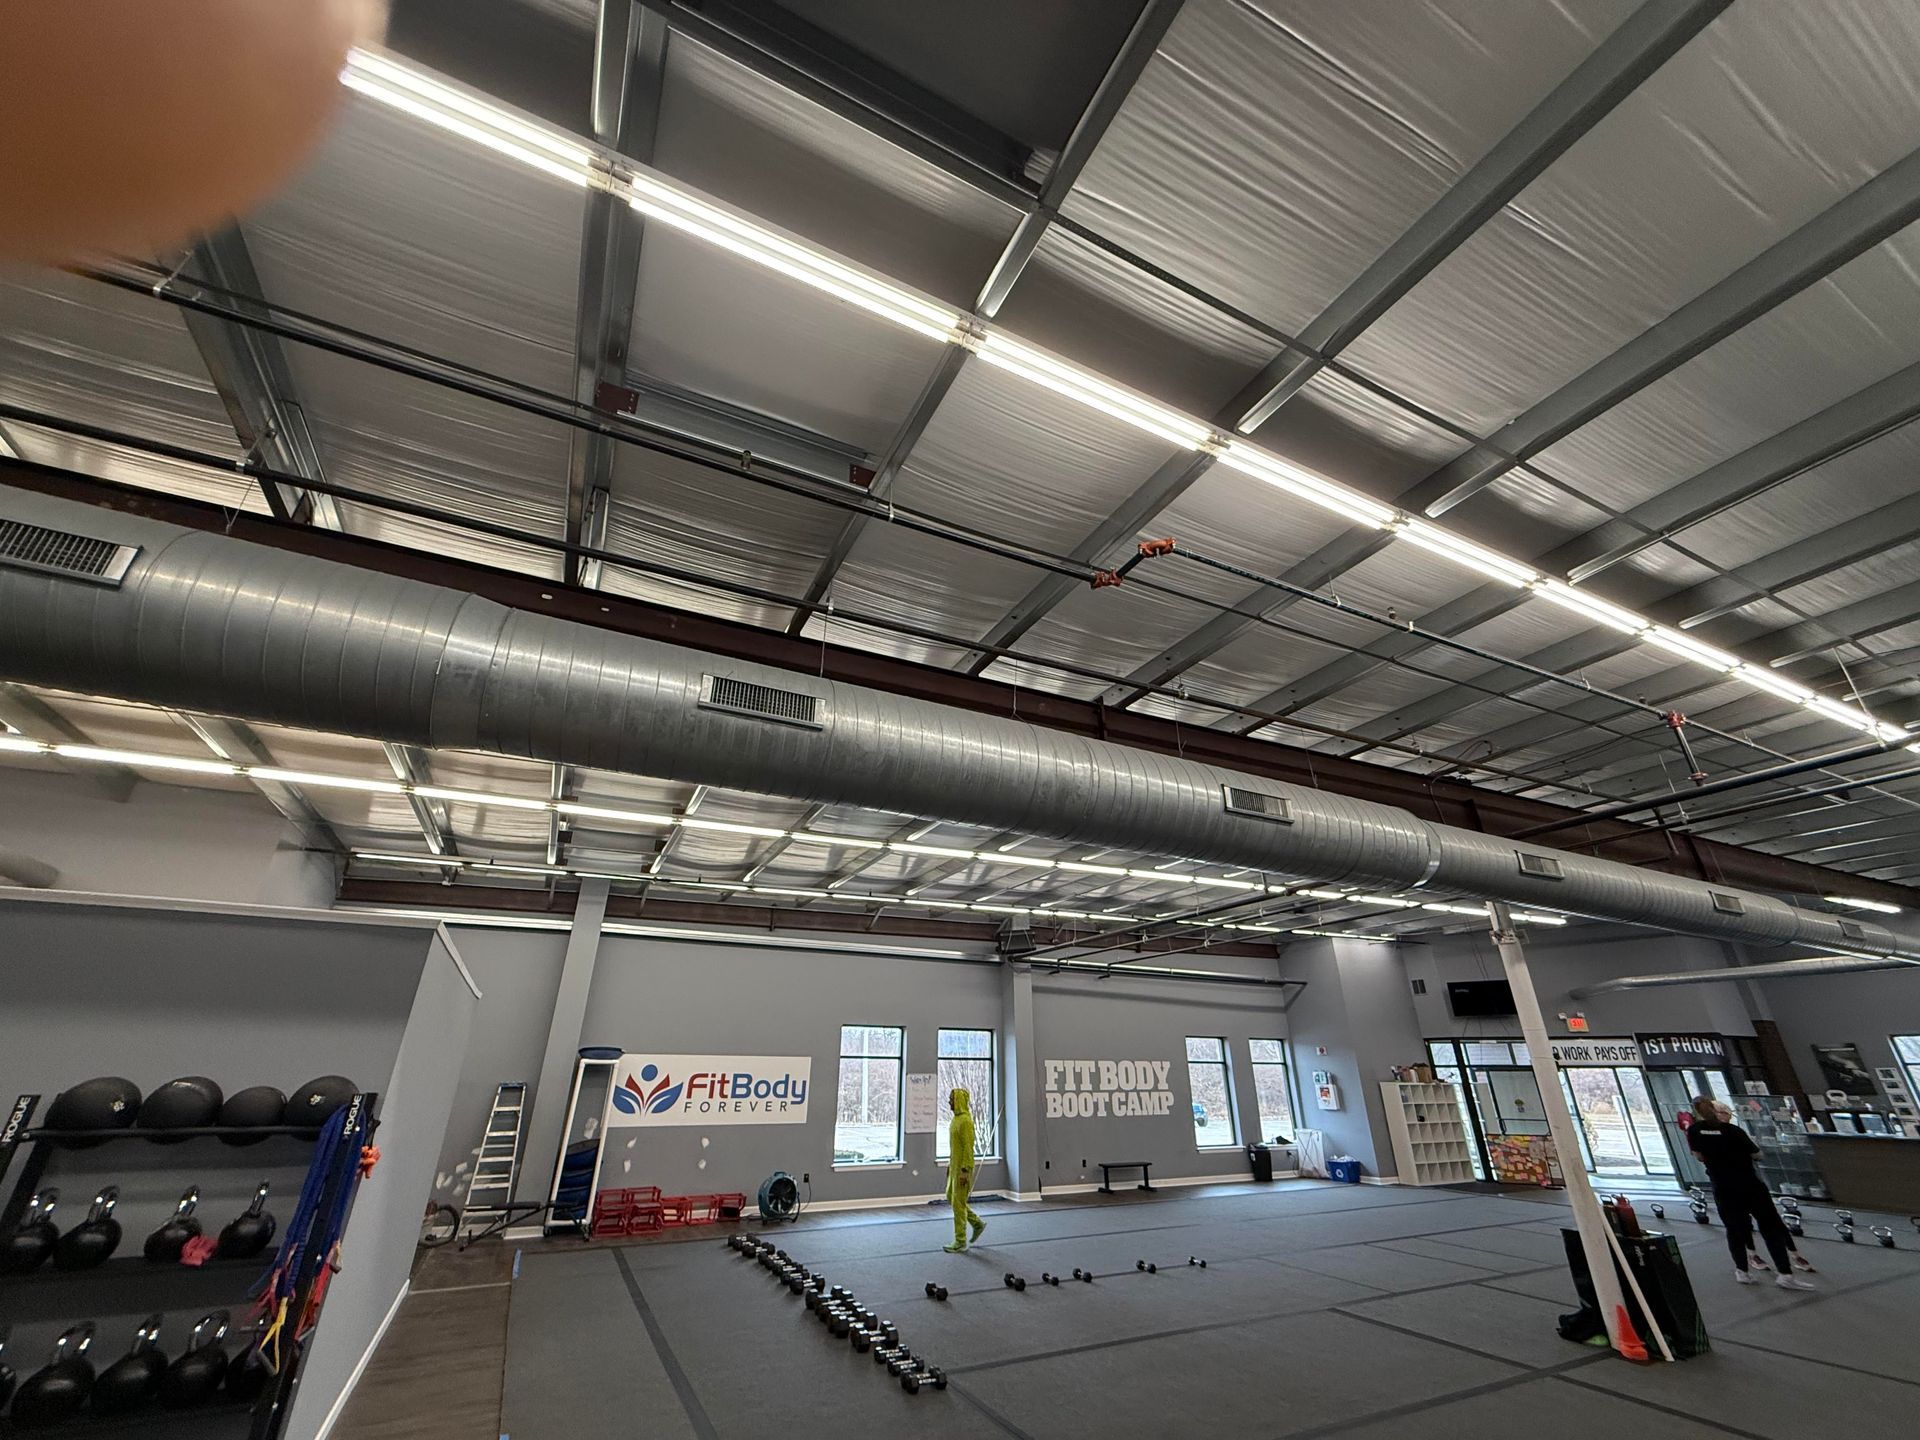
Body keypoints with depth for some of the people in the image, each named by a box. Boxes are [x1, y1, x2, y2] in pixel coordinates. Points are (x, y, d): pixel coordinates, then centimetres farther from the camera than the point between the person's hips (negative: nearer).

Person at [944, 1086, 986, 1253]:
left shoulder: (965, 1121, -20)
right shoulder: (956, 1118, 10)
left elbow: (968, 1148, -23)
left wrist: (965, 1171, -25)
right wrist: (950, 1163, 21)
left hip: (962, 1168, -10)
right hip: (954, 1166, 10)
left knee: (958, 1203, -2)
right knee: (951, 1198, 16)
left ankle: (960, 1241, 9)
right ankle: (977, 1223, 27)